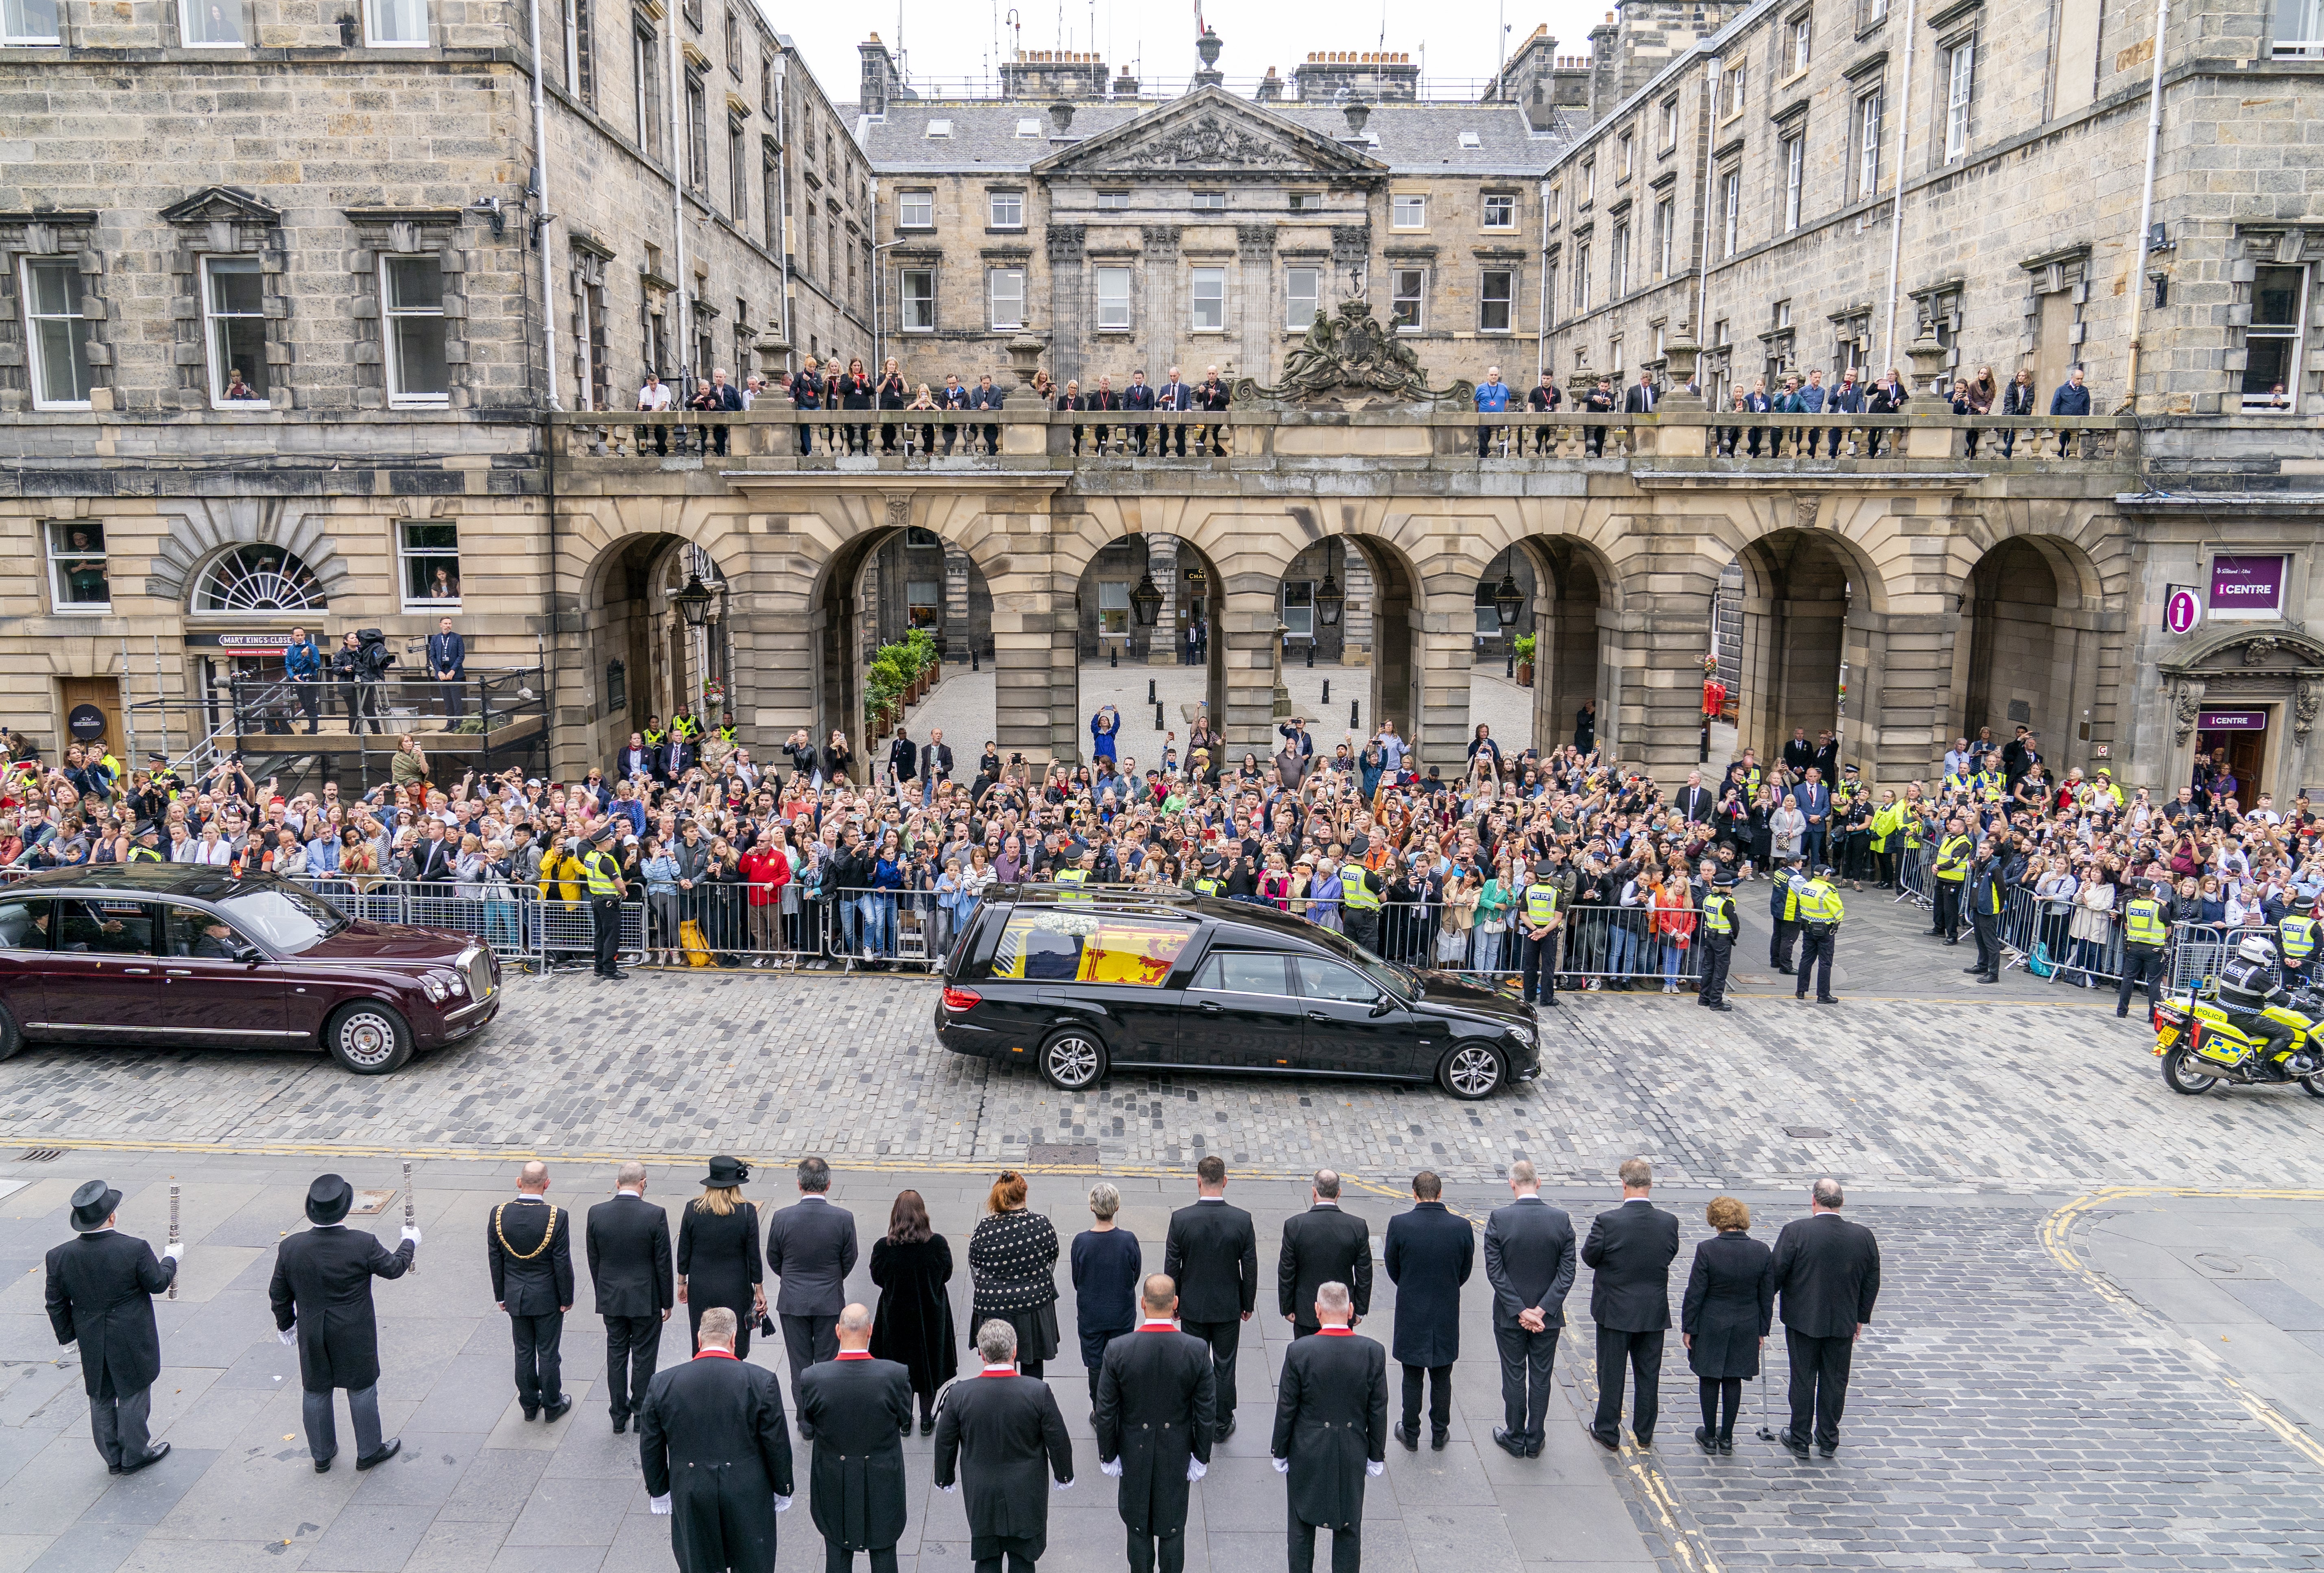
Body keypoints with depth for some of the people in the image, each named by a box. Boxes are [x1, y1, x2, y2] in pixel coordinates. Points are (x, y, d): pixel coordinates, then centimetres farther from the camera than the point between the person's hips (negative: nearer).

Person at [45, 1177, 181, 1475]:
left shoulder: (59, 1257, -12)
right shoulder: (135, 1249, -25)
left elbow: (56, 1304, -1)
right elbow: (157, 1284, -12)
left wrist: (67, 1335, 14)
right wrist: (171, 1258, 7)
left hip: (92, 1346, 4)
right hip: (131, 1343, -4)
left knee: (101, 1400, 20)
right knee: (133, 1396, 14)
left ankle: (113, 1459, 33)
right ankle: (135, 1455, 27)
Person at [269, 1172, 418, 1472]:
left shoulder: (290, 1247, -14)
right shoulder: (364, 1244, -23)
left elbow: (279, 1295, -1)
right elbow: (394, 1268, -7)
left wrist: (286, 1324, 16)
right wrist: (410, 1242, 11)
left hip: (312, 1337, 3)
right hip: (354, 1336, -3)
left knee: (315, 1393, 20)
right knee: (362, 1391, 15)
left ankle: (321, 1455, 36)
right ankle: (369, 1453, 28)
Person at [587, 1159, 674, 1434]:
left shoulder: (596, 1213, -8)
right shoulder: (655, 1214, -18)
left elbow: (593, 1260, 2)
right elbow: (663, 1263, -11)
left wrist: (602, 1294, 15)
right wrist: (667, 1302, 1)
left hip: (611, 1298, 3)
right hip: (646, 1299, -3)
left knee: (616, 1355, 16)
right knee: (644, 1358, 11)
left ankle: (619, 1417, 24)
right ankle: (642, 1415, 21)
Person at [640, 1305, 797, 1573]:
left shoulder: (662, 1384, -10)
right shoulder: (762, 1381, -15)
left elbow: (650, 1450, 0)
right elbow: (777, 1445, -7)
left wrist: (659, 1492, 14)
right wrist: (782, 1490, 7)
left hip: (690, 1500, 1)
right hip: (748, 1498, -1)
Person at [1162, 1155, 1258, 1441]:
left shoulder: (1180, 1219, -18)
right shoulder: (1242, 1220, -16)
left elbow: (1171, 1268, -9)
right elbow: (1250, 1268, -7)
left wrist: (1173, 1304, 6)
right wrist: (1248, 1304, 7)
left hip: (1193, 1307, 0)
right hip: (1229, 1307, 0)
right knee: (1224, 1366, 15)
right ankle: (1222, 1423, 27)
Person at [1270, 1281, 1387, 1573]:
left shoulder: (1298, 1352, -18)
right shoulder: (1374, 1352, -14)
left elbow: (1286, 1410, -10)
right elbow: (1378, 1412, -5)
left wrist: (1280, 1453, 3)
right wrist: (1376, 1456, 8)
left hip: (1306, 1455, -1)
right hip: (1352, 1457, 1)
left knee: (1302, 1527, 17)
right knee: (1349, 1530, 17)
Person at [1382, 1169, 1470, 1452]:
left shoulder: (1399, 1224, -18)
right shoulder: (1462, 1227, -13)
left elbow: (1392, 1269, -3)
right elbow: (1465, 1272, 1)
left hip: (1411, 1314, -1)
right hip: (1447, 1317, 1)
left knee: (1412, 1379, 14)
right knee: (1442, 1379, 17)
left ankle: (1411, 1436, 28)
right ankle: (1440, 1435, 31)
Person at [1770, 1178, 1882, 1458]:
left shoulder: (1795, 1232, -18)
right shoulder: (1864, 1236, -6)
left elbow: (1776, 1272, -13)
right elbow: (1872, 1282, 4)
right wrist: (1861, 1317, 16)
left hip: (1803, 1320, -3)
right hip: (1844, 1322, 3)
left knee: (1803, 1380, 10)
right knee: (1835, 1381, 15)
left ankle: (1799, 1440, 21)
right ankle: (1829, 1440, 26)